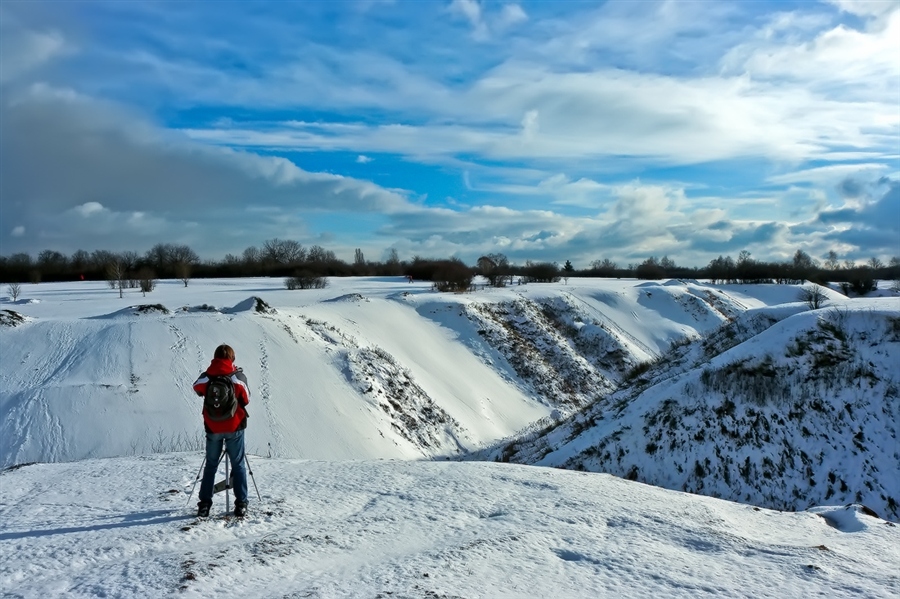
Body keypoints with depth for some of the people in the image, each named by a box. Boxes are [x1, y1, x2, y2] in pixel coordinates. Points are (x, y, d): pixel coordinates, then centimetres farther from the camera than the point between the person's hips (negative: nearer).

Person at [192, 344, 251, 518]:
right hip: (234, 427, -1)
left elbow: (198, 390, 13)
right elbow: (246, 399, -2)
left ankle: (204, 505, 13)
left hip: (213, 428, 2)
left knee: (210, 465, 15)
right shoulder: (238, 376, -11)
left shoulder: (206, 376, -7)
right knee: (238, 465, 8)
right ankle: (241, 504, 5)